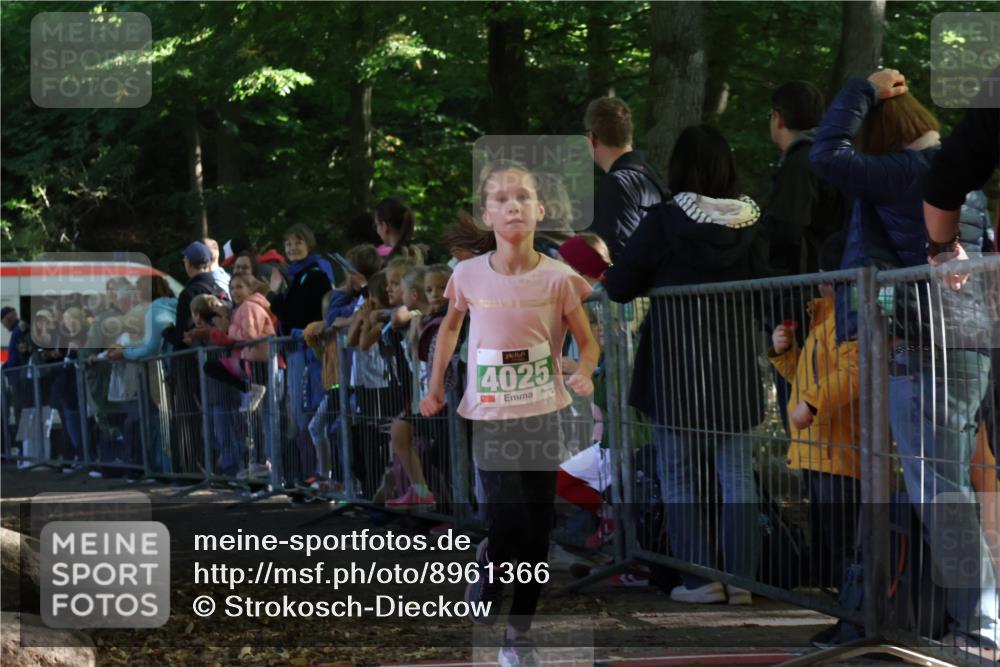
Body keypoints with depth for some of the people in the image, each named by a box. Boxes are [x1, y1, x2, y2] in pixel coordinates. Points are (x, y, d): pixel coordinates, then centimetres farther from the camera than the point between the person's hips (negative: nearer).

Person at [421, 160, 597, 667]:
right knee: (506, 522, -10)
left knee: (536, 530, 4)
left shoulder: (558, 278, -9)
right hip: (490, 416, -1)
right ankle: (481, 602, 20)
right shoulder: (469, 275, -8)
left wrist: (584, 373, -20)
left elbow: (588, 341, 1)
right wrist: (435, 387, 11)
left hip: (543, 415, 1)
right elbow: (450, 326, 13)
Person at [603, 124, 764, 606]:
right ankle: (740, 578, 5)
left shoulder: (664, 222, -12)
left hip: (675, 366, -3)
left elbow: (618, 288, -6)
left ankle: (698, 577, 2)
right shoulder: (750, 222, -3)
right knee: (737, 476, 7)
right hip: (735, 366, 3)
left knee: (680, 476, 6)